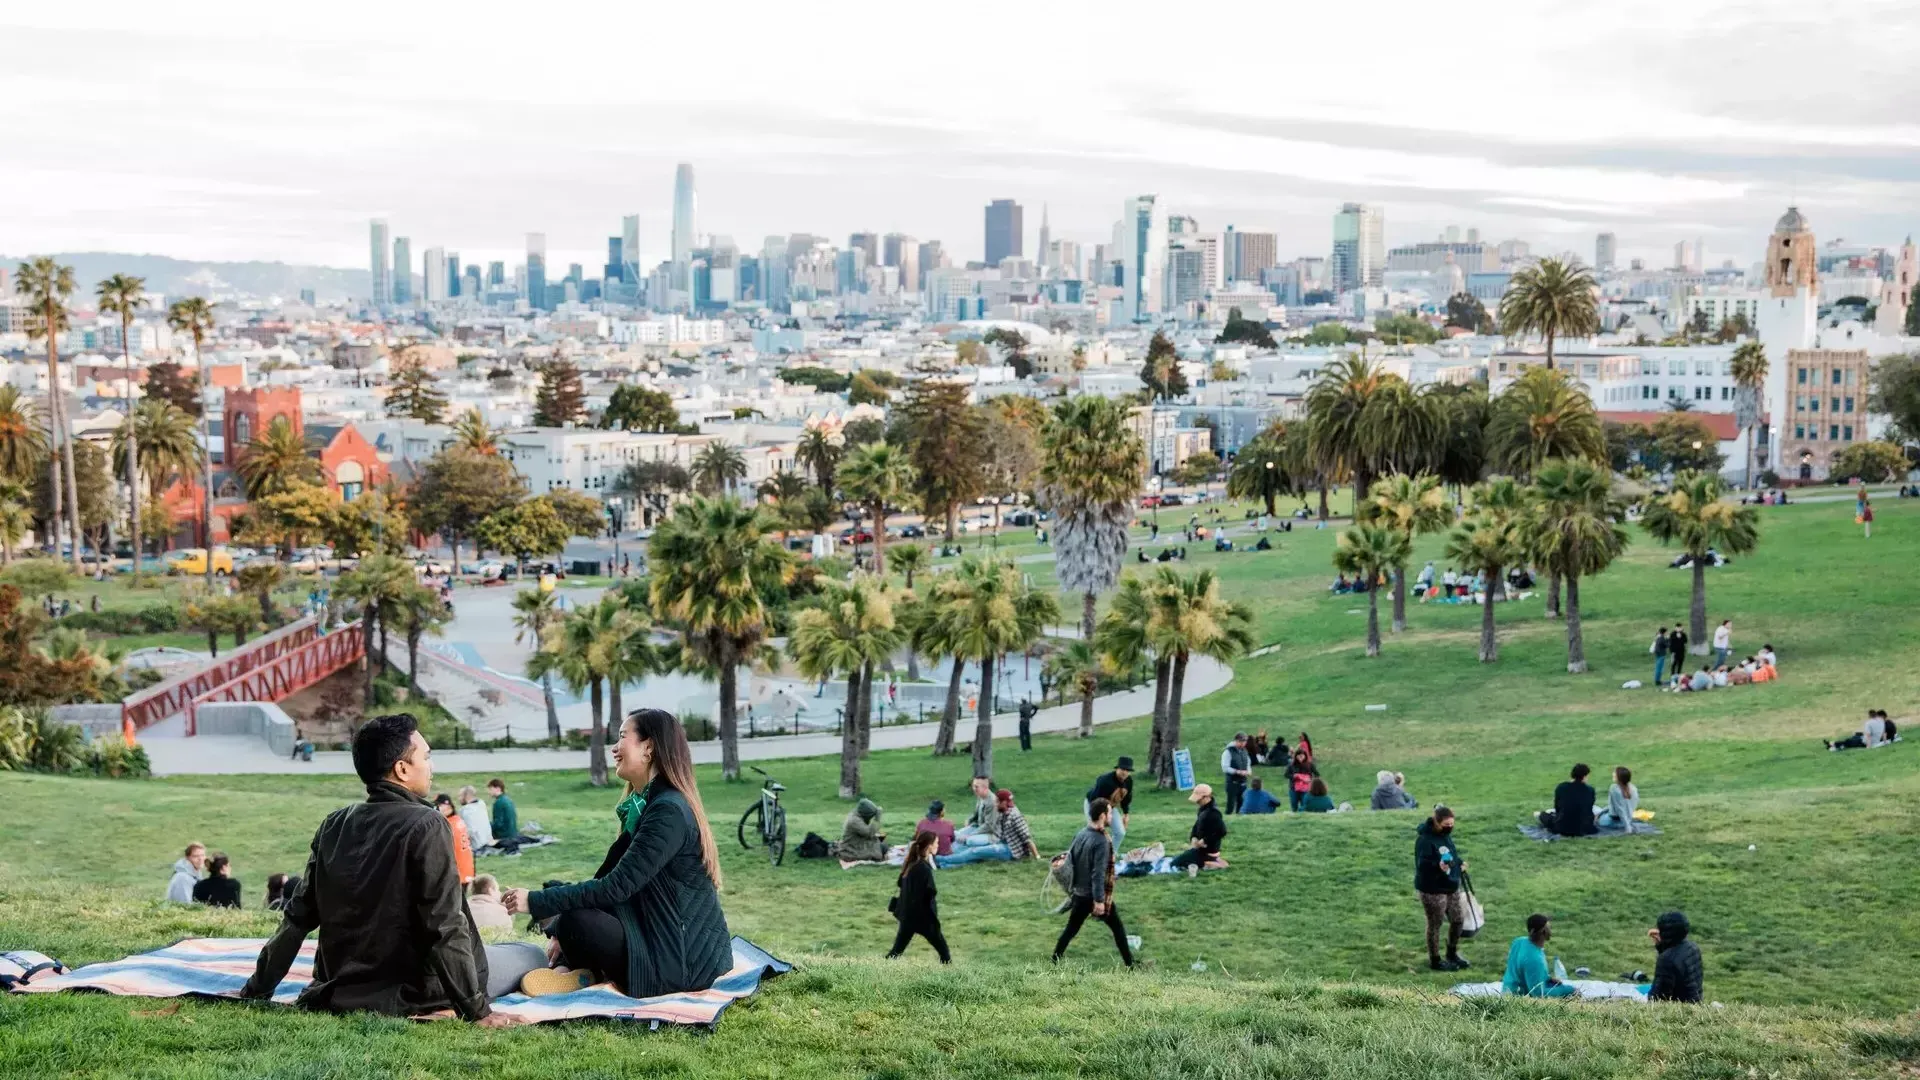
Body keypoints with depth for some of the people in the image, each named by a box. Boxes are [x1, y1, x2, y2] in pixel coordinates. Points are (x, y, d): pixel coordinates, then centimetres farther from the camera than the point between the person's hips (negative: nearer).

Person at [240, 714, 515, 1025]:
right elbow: (445, 928, -23)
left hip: (335, 996, 9)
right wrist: (476, 1011, -19)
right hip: (404, 999, -8)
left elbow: (297, 919, 6)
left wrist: (256, 990, 16)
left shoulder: (334, 825, 1)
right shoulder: (427, 827, -18)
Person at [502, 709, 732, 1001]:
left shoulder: (668, 812, -20)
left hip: (688, 962, -10)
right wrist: (559, 930, 2)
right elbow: (608, 874, 12)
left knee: (578, 921, -24)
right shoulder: (645, 804, 12)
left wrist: (536, 902, -18)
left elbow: (617, 887, -24)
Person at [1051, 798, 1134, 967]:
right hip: (1095, 896, -7)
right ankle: (1130, 964, 15)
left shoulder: (1081, 834, 3)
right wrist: (1100, 900, -23)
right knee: (1118, 928, 9)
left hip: (1080, 894, 7)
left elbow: (1070, 862, 10)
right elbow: (1098, 873, -25)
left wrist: (1071, 888, 20)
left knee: (1071, 929, 15)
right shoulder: (1101, 841, -21)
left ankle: (1055, 963, 15)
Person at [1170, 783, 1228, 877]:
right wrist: (1193, 839, -7)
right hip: (1200, 848, 10)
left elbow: (1221, 832, -32)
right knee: (1176, 858, 24)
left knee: (1175, 863, -11)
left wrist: (1203, 842, -23)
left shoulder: (1213, 812, -24)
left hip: (1207, 851, -10)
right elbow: (1196, 827, 13)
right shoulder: (1203, 809, 7)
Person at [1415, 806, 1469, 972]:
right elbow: (1422, 864, -27)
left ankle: (1452, 954, 36)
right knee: (1434, 925, 6)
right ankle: (1435, 961, 22)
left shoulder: (1445, 835, 5)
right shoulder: (1425, 839, -23)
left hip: (1451, 886, 9)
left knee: (1458, 919, 16)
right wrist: (1438, 866, -43)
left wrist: (1460, 863, 3)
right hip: (1432, 889, -9)